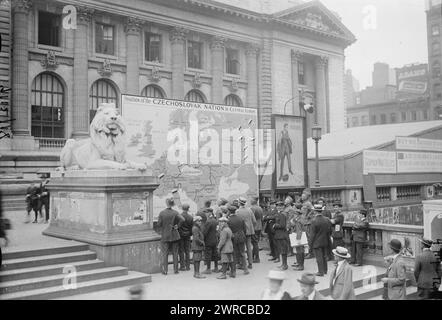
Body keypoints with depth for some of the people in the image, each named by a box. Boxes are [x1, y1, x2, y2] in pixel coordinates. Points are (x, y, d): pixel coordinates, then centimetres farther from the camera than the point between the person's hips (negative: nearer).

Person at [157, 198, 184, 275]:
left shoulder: (162, 213, -8)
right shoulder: (175, 213, -6)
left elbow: (159, 224, -8)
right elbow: (182, 220, -20)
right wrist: (177, 226, -6)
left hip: (165, 236, -1)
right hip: (174, 235, 1)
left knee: (165, 254, 6)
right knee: (175, 253, 10)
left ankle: (165, 270, 7)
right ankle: (175, 269, 14)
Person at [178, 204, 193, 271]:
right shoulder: (190, 217, -3)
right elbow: (192, 227, 2)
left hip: (181, 235, -3)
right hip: (187, 235, 3)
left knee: (181, 251, 3)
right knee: (187, 251, 10)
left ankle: (182, 266, 5)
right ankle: (187, 266, 14)